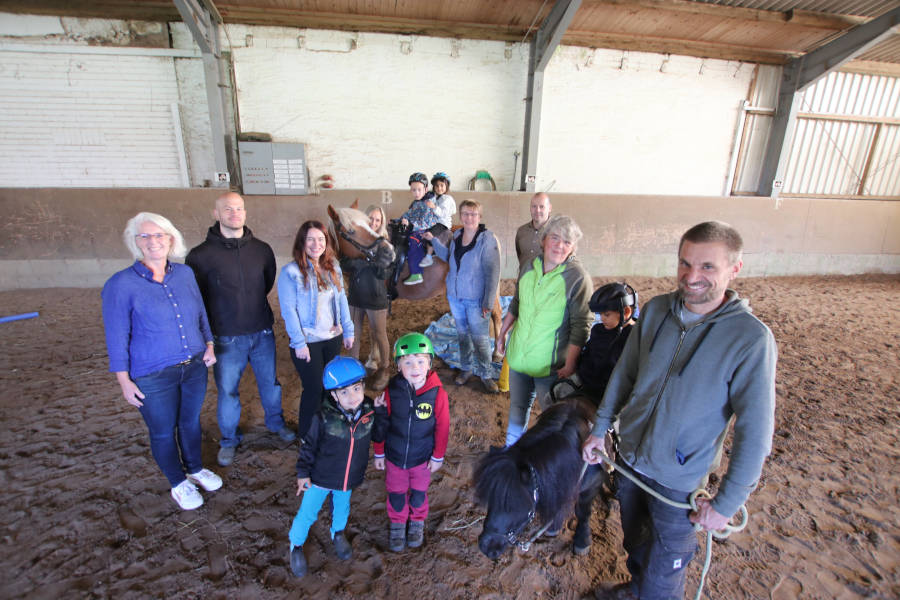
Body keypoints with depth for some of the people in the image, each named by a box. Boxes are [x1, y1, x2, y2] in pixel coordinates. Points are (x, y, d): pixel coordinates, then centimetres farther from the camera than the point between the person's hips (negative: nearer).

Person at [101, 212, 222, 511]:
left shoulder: (185, 274, -1)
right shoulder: (121, 285, -13)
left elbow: (200, 312, 11)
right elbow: (116, 337, -8)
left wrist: (209, 345, 5)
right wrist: (125, 381, -7)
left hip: (194, 366, 4)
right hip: (153, 377, -3)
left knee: (191, 420, 21)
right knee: (163, 432, 14)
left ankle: (196, 469, 45)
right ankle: (179, 483, 37)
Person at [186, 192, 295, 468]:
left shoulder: (262, 249, 0)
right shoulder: (201, 255, -9)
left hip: (262, 333, 3)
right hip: (227, 339, -2)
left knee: (270, 382, 17)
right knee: (227, 391, 11)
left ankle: (276, 422, 41)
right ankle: (229, 440, 33)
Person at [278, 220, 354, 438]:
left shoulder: (333, 267, 3)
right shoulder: (291, 272, -14)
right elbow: (288, 310, -14)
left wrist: (348, 330, 7)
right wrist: (299, 343, -16)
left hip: (333, 338, 5)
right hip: (308, 342, -5)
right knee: (314, 389, 4)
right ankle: (306, 436, 27)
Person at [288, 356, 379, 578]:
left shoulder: (369, 410, -19)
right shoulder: (324, 417, -28)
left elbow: (378, 435, -3)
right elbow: (308, 445, -13)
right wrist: (303, 473, -7)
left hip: (350, 477, 3)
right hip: (320, 477, -3)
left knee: (342, 509, 29)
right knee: (308, 514, 17)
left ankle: (338, 533, 60)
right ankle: (296, 545, 48)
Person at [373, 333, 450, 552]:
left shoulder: (437, 394, -22)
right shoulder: (391, 392, -19)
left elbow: (442, 427, -11)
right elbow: (381, 425, -6)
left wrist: (438, 456, -3)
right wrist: (379, 453, 2)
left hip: (422, 458, -1)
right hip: (394, 456, 1)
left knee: (419, 492, 22)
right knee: (396, 493, 21)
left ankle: (418, 521, 51)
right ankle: (397, 523, 49)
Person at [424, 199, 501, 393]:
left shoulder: (487, 239, -15)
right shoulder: (456, 236, 5)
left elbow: (493, 273, -17)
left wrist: (488, 302, -19)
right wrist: (433, 240, 16)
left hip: (476, 300, -6)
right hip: (455, 297, 6)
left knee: (480, 339, 2)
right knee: (462, 334, 19)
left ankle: (485, 374, 21)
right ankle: (466, 368, 36)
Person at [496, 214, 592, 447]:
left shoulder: (578, 278, -17)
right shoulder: (528, 267, 0)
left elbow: (581, 325, -16)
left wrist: (570, 364, -18)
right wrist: (502, 333, 17)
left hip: (549, 364, -5)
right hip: (518, 356, 5)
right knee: (517, 407, 22)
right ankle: (511, 449, 44)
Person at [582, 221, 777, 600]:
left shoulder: (752, 340, -22)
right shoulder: (655, 310, -9)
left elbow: (755, 433, -16)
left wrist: (726, 502, -11)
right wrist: (599, 429, 6)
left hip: (678, 480, -4)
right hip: (628, 456, 5)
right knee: (634, 543, 29)